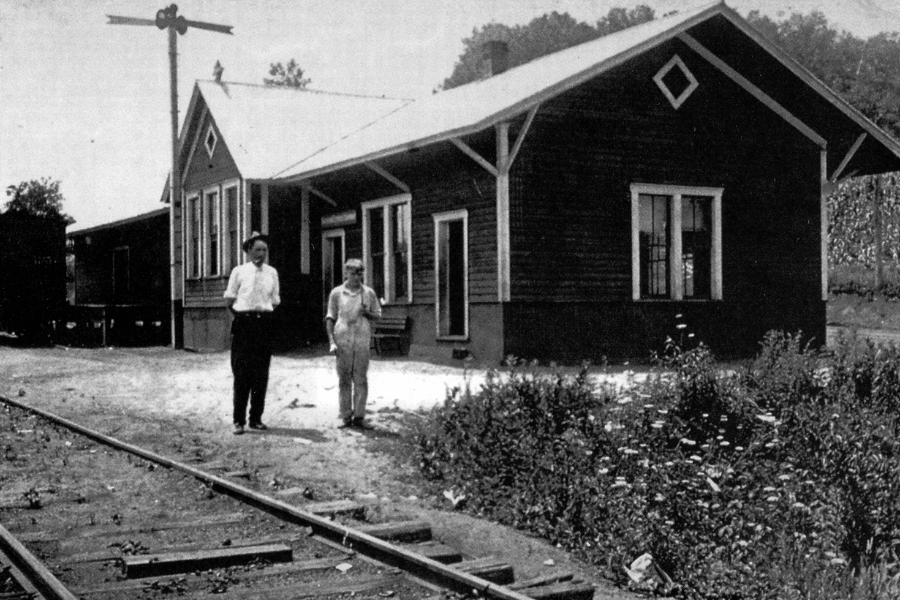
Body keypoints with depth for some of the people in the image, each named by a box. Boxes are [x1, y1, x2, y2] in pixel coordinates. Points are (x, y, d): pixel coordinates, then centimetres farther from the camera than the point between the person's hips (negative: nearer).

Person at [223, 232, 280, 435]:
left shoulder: (272, 273, 8)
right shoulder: (239, 271, 1)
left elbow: (275, 302, 13)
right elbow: (229, 300, 8)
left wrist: (265, 315, 4)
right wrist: (240, 315, 4)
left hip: (264, 323, 3)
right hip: (243, 324, -3)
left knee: (261, 373, 6)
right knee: (242, 373, -3)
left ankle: (256, 419, 14)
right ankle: (239, 421, 3)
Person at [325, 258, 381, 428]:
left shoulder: (369, 293, 9)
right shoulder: (336, 293, 6)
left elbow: (377, 316, 15)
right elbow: (330, 319, 7)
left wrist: (366, 313, -8)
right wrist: (332, 342, -2)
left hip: (362, 339, 1)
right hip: (342, 339, -1)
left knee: (361, 379, -2)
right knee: (344, 379, 1)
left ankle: (359, 415, 2)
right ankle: (346, 416, 5)